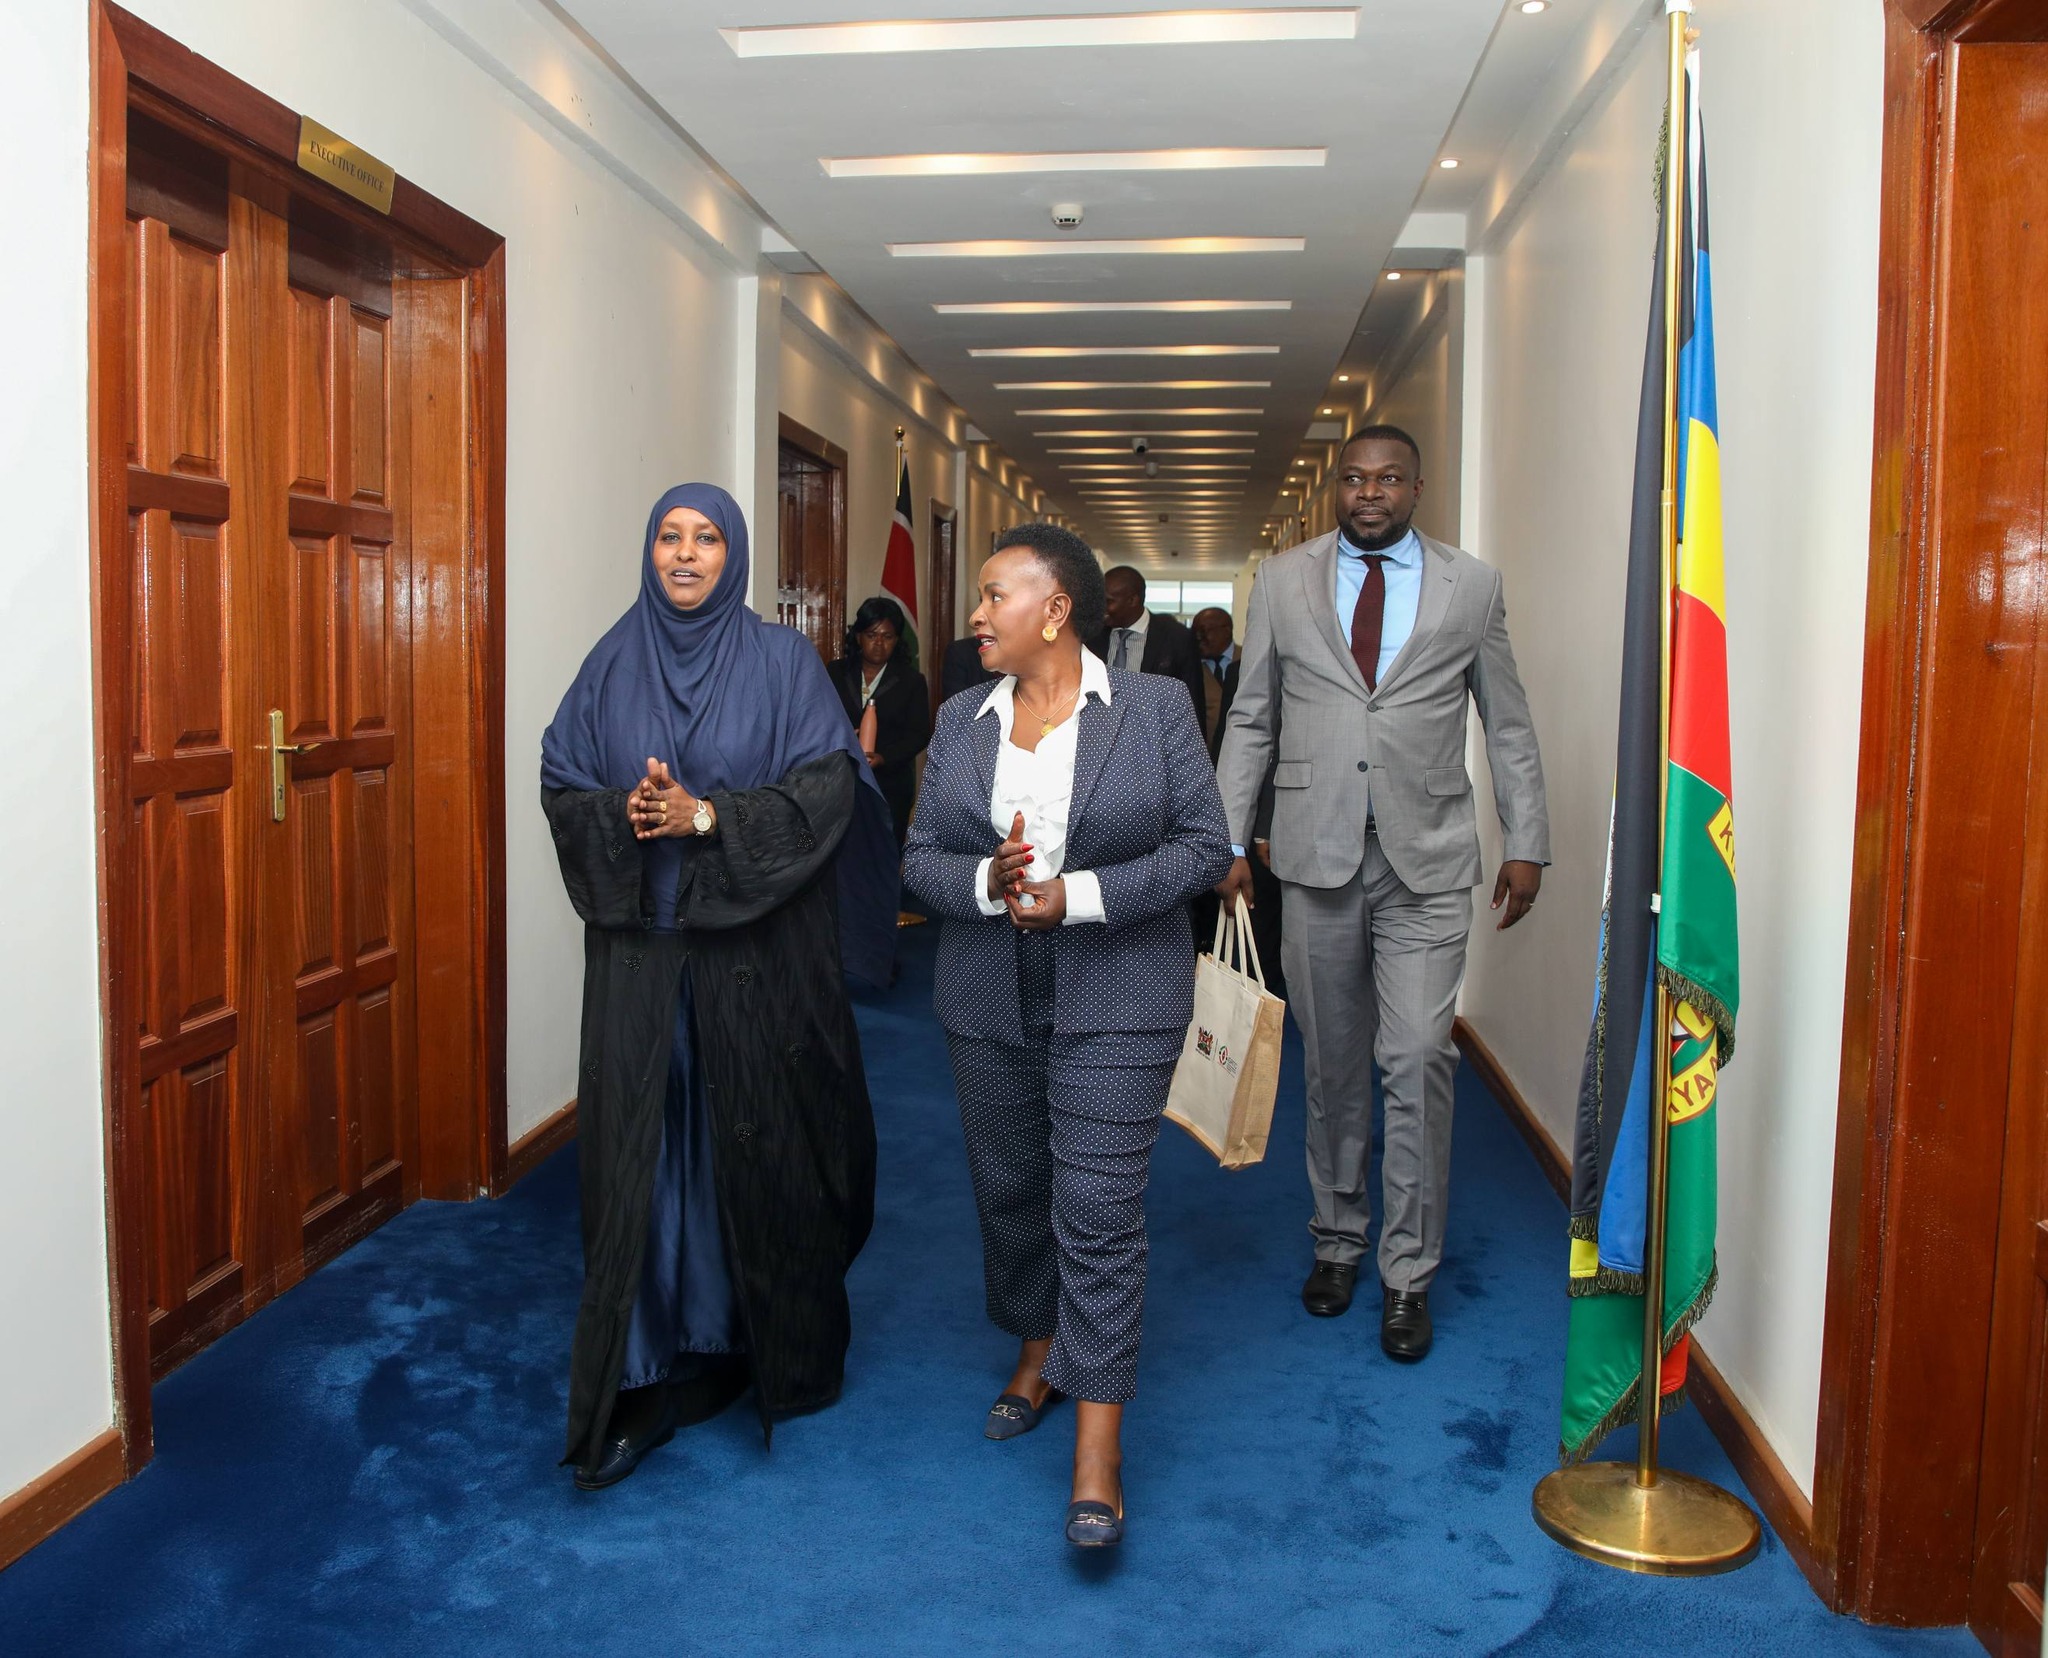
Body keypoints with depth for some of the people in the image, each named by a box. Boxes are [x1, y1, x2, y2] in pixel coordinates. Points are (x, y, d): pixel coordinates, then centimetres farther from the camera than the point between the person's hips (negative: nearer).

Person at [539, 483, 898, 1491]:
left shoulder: (781, 661, 1)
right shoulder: (614, 664, 8)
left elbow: (827, 787, -7)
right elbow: (561, 783, 6)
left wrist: (707, 817, -17)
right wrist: (624, 813, -14)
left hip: (756, 944, -2)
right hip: (639, 945, 2)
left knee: (760, 1143, 6)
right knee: (639, 1147, 1)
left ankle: (780, 1347, 25)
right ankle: (648, 1376, 10)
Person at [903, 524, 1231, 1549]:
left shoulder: (1155, 710, -4)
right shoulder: (960, 722, 6)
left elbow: (1203, 846, -7)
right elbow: (920, 856, 5)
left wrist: (1076, 896, -18)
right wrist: (988, 882, -17)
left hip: (1117, 1002, -4)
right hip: (987, 1002, 5)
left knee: (1099, 1212, -5)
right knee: (1008, 1190, 15)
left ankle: (1099, 1445, 3)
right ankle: (1038, 1351, 39)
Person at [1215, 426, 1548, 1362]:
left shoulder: (1472, 587, 5)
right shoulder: (1282, 580, 7)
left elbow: (1508, 725, 10)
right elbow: (1251, 720, 8)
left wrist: (1526, 844, 7)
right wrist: (1228, 839, 3)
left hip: (1425, 862, -1)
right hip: (1317, 855, 1)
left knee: (1416, 1062, -6)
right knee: (1331, 1063, 10)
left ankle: (1409, 1273, 8)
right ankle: (1338, 1239, 28)